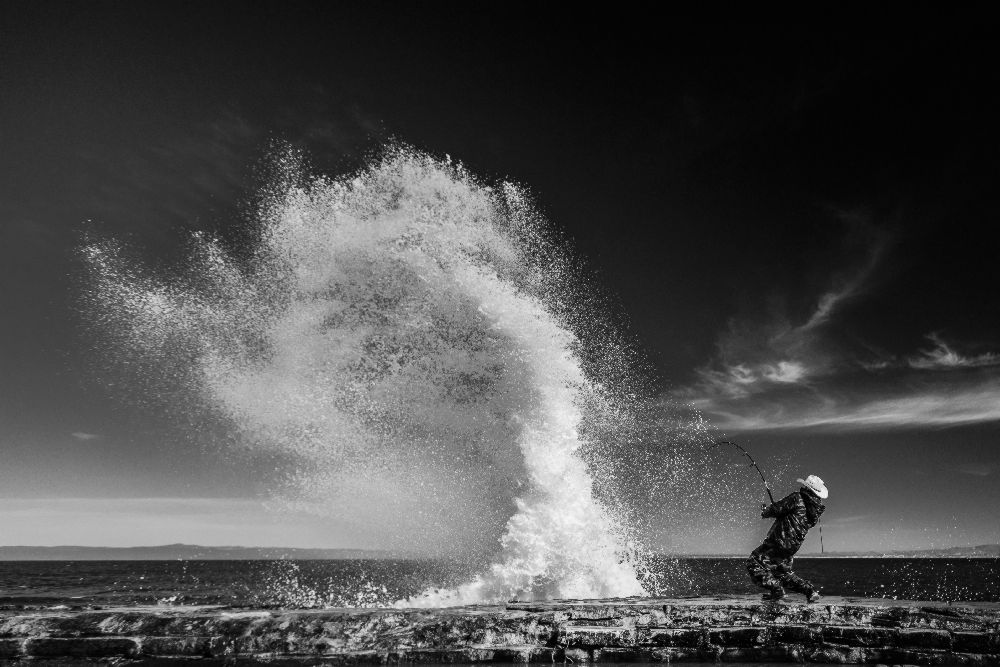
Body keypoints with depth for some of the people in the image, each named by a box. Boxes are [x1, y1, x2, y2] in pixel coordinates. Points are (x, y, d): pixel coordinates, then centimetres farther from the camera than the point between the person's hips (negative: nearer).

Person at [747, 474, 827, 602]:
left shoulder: (797, 498, -14)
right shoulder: (817, 508, 9)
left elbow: (778, 509, -12)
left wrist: (765, 512, 9)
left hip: (780, 541, -9)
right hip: (793, 547, 9)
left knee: (754, 564, -6)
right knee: (784, 572, 27)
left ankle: (776, 588, -10)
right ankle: (810, 590, 17)